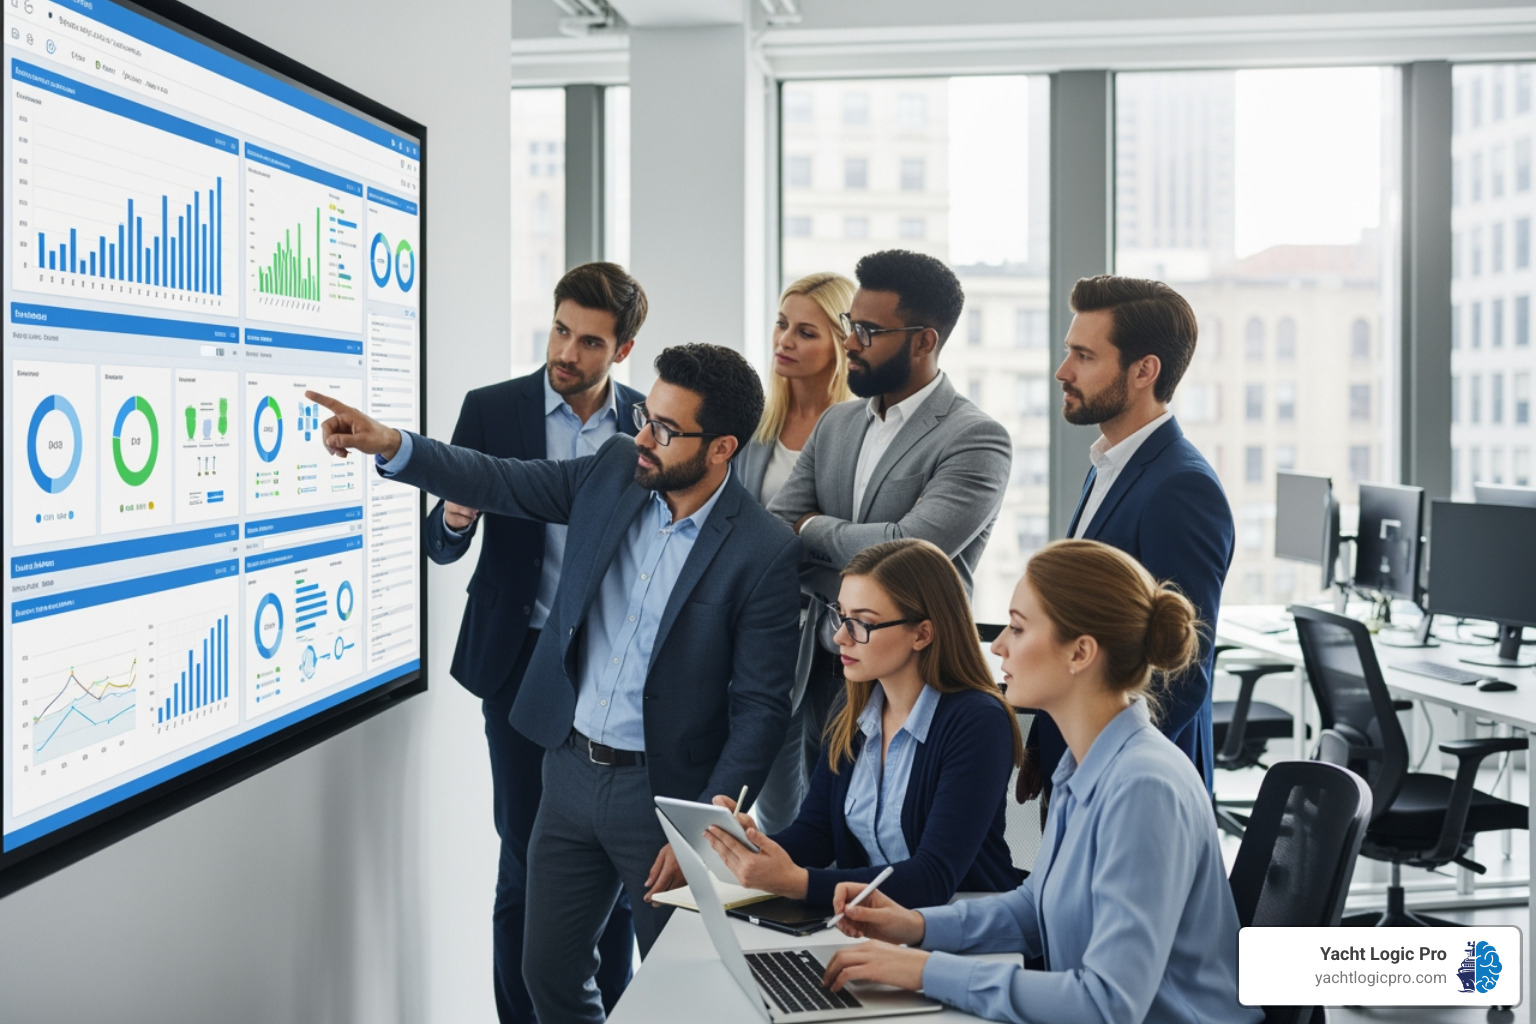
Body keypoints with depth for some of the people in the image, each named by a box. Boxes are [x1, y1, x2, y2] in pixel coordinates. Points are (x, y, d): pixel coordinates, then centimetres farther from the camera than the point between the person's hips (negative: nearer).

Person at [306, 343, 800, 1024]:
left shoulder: (764, 553, -17)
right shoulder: (614, 471, -1)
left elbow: (761, 708, -14)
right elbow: (500, 482, 2)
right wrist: (390, 445, -14)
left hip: (661, 790, -5)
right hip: (570, 769, 5)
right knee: (548, 969, 17)